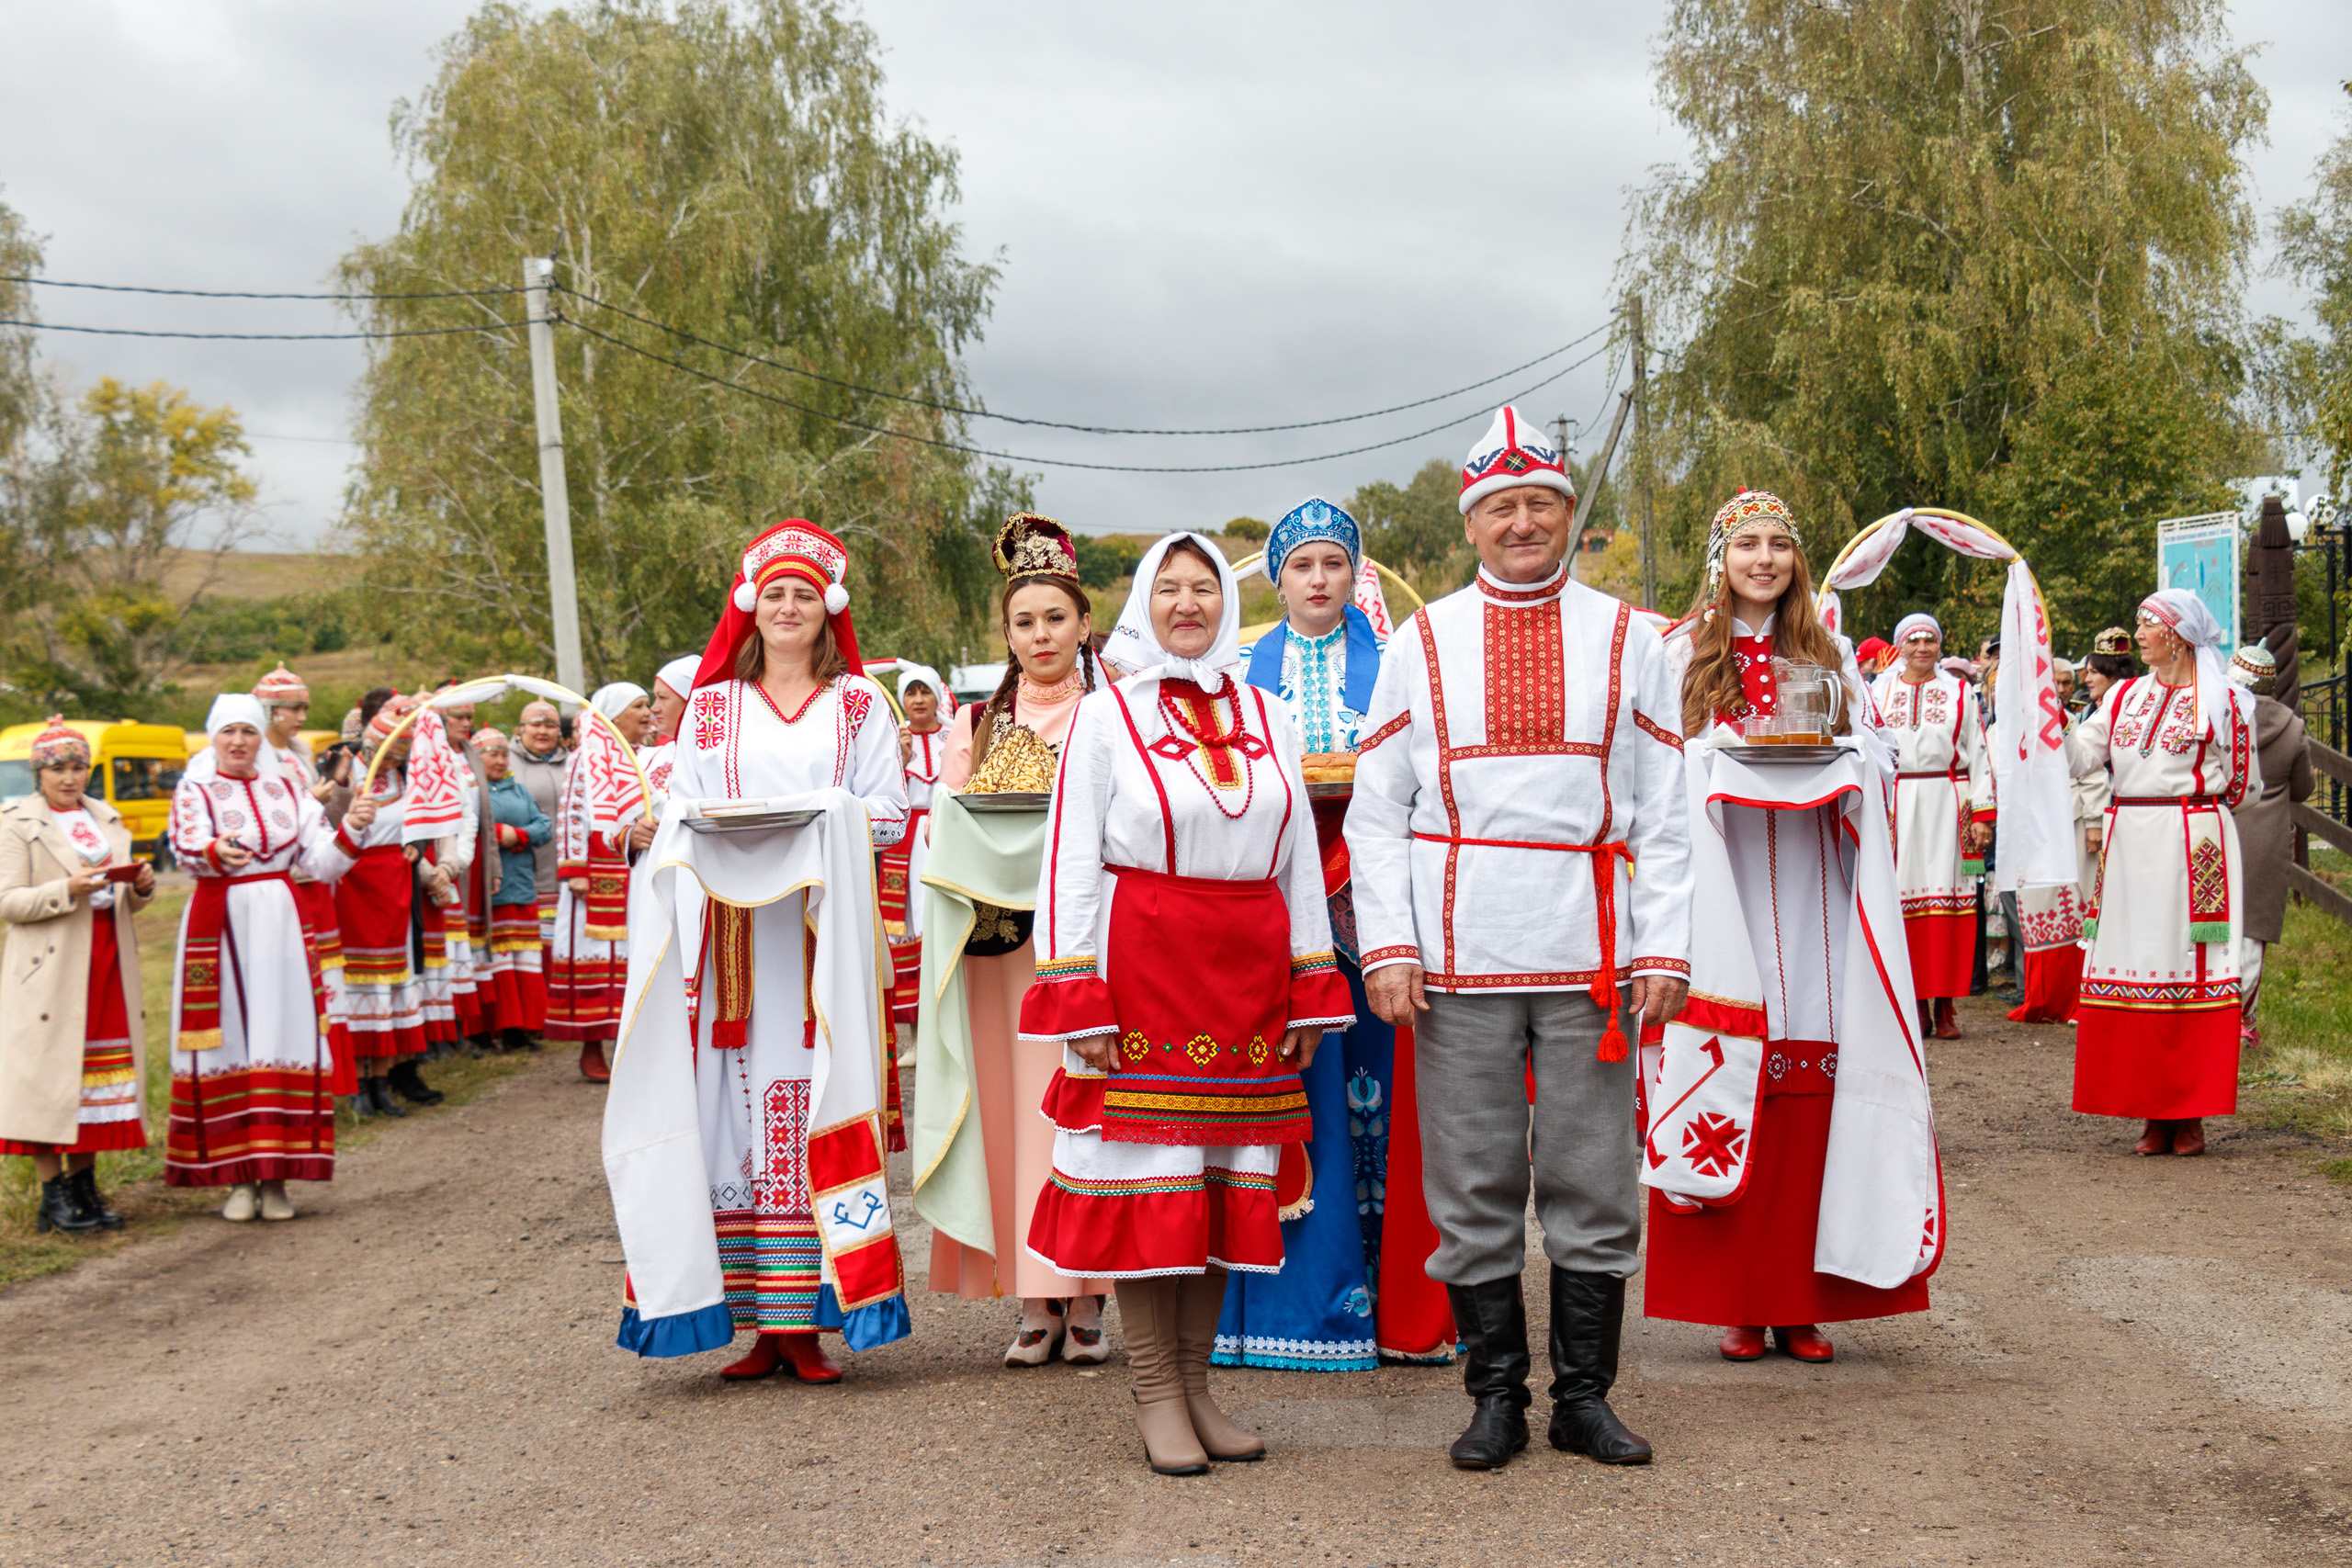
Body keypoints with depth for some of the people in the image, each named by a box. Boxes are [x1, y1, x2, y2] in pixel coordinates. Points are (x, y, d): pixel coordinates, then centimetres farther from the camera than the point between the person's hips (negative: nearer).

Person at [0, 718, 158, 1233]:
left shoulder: (107, 819, 17)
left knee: (103, 1071, 5)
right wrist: (68, 890, -20)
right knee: (49, 1073, -6)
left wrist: (141, 886, -2)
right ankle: (52, 1196, -1)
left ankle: (83, 1184, 13)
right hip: (51, 968, -5)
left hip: (108, 963, 5)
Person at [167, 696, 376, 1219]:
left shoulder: (288, 793, 14)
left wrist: (351, 828, -11)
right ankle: (239, 1179, 2)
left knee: (285, 1035, -3)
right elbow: (187, 847, -17)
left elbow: (322, 862, 8)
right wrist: (216, 853, -40)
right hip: (219, 927, -2)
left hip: (280, 926, 3)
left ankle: (275, 1177, 2)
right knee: (229, 1040, -4)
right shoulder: (195, 793, 5)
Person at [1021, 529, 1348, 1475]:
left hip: (1244, 972, 4)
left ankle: (1195, 1380, 16)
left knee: (1227, 1176, 6)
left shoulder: (1267, 720, 14)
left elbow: (1299, 858, 14)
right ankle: (1155, 1394, 5)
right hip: (1141, 964, -4)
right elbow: (1069, 864, -2)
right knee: (1146, 1174, -3)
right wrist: (1078, 999, -10)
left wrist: (1310, 990, 9)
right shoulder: (1105, 717, 2)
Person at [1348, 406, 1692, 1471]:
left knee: (1593, 1181, 5)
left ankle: (1584, 1395, 17)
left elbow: (1664, 815, 7)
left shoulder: (1627, 642, 9)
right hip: (1459, 955, 0)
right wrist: (1386, 945, -4)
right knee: (1473, 1186, 4)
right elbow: (1376, 813, 6)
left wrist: (1665, 948, -2)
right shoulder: (1420, 644, 8)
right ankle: (1497, 1395, 17)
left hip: (1589, 952, 0)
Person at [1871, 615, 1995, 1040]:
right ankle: (1916, 1004, 3)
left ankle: (1945, 1006, -1)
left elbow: (1978, 753, 7)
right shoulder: (1880, 692, 13)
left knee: (1948, 897, -5)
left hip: (1949, 804, -1)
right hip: (1898, 806, 1)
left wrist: (1982, 812, 0)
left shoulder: (1959, 691, 11)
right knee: (1903, 896, -3)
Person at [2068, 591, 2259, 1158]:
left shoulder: (2221, 701, 1)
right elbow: (2080, 755, 7)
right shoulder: (2125, 696, 15)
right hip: (2129, 847, 5)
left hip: (2192, 845, -4)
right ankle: (2155, 1115, 9)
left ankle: (2191, 1115, 2)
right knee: (2135, 965, 2)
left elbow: (2244, 785, 5)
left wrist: (2187, 791, 4)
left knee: (2187, 969, -4)